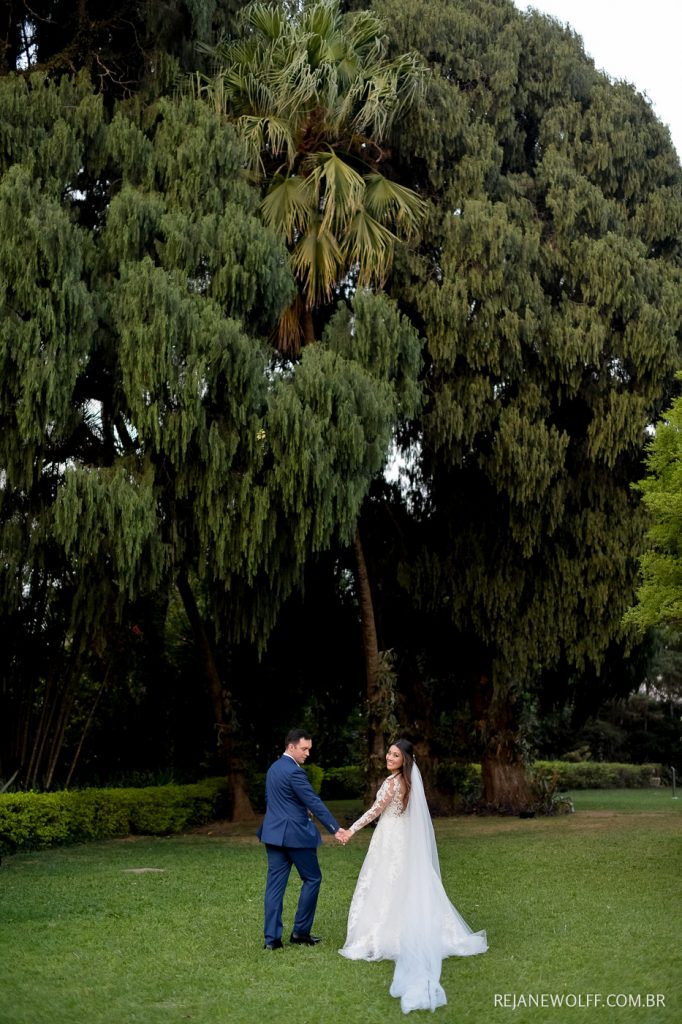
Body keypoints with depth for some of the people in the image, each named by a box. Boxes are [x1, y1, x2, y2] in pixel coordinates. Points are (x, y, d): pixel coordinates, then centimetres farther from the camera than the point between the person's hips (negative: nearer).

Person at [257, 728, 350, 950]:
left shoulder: (273, 768, 12)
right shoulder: (294, 772, -16)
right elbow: (314, 803, -19)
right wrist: (336, 828, -18)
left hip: (273, 833, 8)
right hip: (295, 834, -8)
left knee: (275, 883, 6)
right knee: (312, 879, 7)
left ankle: (271, 938, 5)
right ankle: (300, 932, 12)